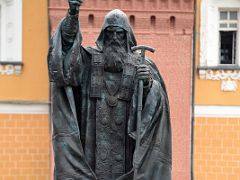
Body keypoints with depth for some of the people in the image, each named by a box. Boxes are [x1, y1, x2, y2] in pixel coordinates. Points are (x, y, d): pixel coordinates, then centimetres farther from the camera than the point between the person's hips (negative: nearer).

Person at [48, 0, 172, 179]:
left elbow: (157, 98, -6)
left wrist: (148, 82, -28)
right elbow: (67, 41, -10)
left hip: (124, 138, 0)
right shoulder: (90, 59, 8)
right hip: (95, 136, 0)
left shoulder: (141, 64, 7)